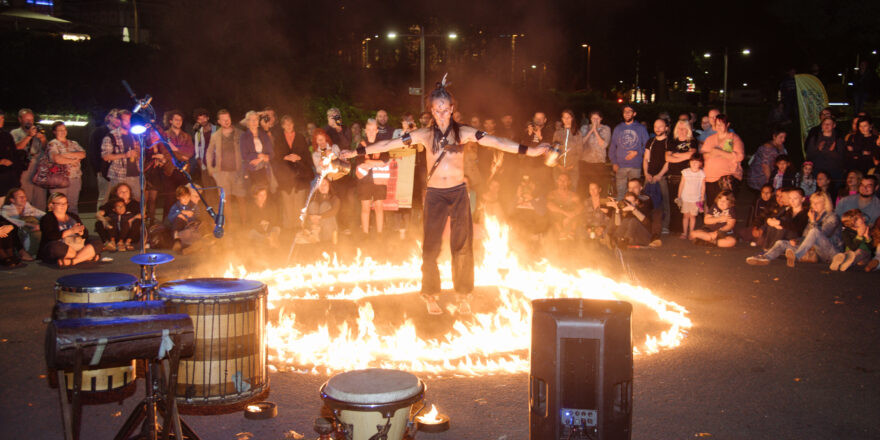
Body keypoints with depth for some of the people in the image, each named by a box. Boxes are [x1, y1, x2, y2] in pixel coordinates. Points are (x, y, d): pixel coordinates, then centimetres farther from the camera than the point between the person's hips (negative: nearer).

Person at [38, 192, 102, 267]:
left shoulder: (73, 216, 21)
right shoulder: (47, 219, 5)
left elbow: (86, 234, 13)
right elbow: (51, 236, -13)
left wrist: (81, 232, -12)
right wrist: (71, 231, -17)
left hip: (78, 245, 5)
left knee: (97, 241, -17)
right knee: (55, 247, -38)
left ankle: (73, 261, -35)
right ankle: (88, 256, -23)